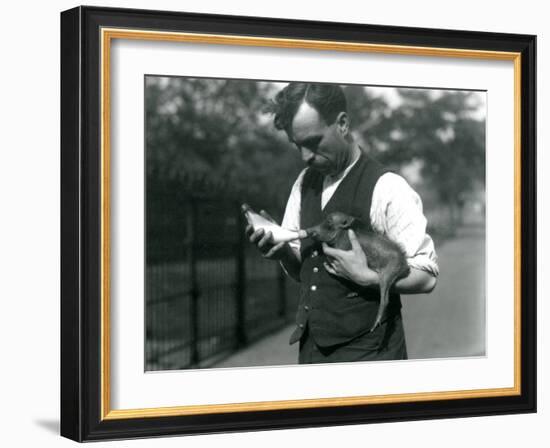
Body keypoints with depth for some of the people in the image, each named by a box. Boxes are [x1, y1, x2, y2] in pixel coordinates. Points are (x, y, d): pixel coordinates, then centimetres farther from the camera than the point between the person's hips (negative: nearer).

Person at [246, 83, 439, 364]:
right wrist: (282, 251, -6)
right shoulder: (305, 183, 7)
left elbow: (426, 277, -11)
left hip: (365, 350, -6)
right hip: (312, 348, 6)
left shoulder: (386, 189, -13)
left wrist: (365, 277, -23)